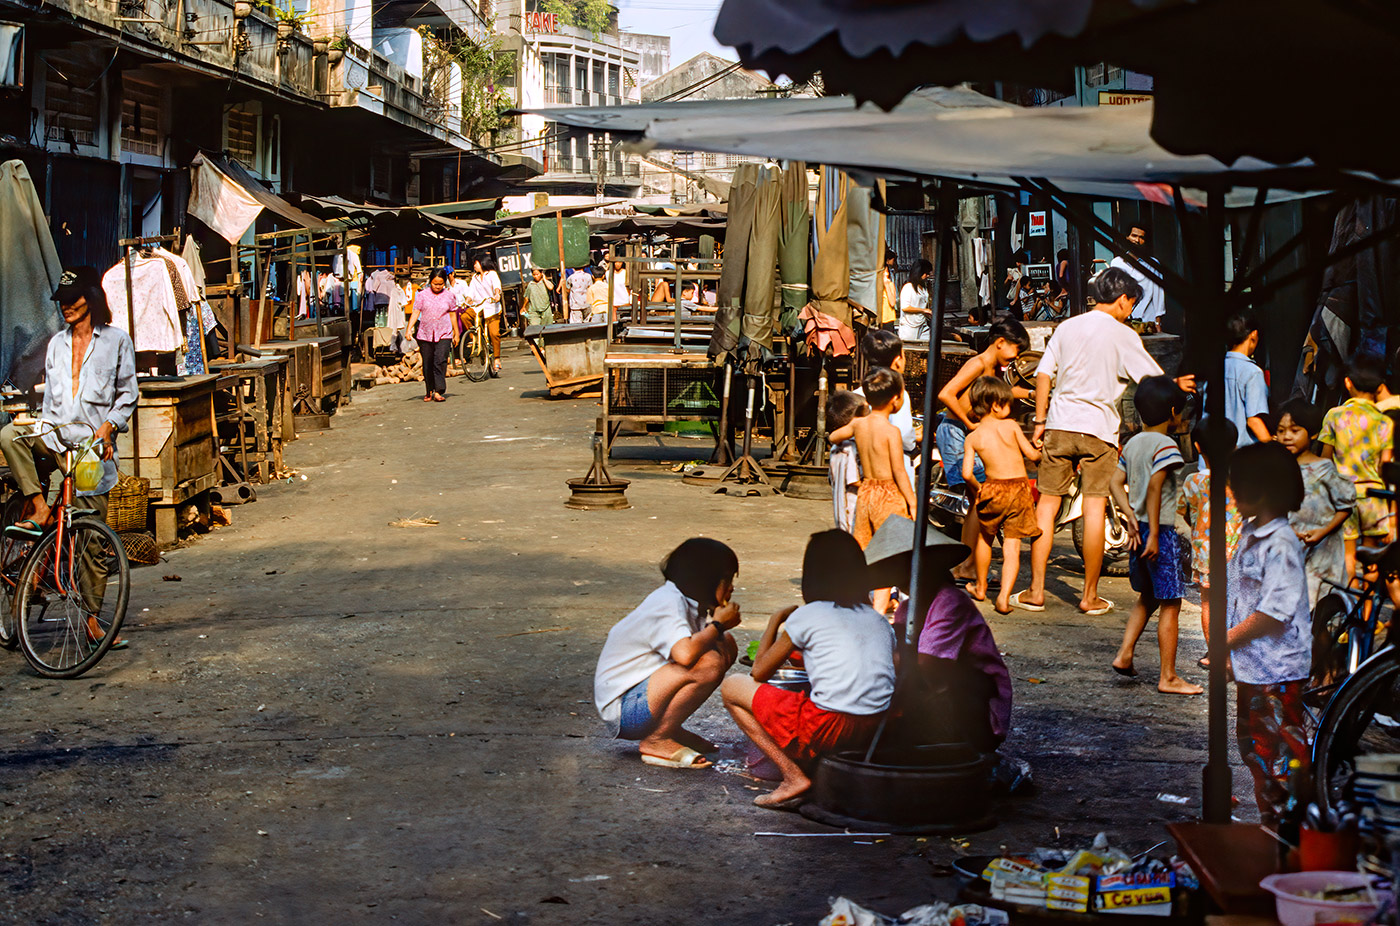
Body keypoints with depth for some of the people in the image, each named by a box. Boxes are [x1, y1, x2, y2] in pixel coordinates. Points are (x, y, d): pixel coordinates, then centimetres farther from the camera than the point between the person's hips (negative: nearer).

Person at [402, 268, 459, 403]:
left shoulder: (449, 296, 5)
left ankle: (438, 391, -15)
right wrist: (409, 328, -11)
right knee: (427, 364, 6)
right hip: (425, 334, 1)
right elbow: (415, 312, 0)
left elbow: (452, 315, 13)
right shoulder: (422, 295, 2)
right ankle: (429, 391, 18)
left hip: (443, 335, -1)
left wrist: (456, 333, 17)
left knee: (440, 361, -15)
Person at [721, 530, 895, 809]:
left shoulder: (808, 615, 2)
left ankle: (793, 776, -3)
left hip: (831, 728, -7)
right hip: (878, 730, 7)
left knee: (732, 686, 9)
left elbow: (759, 672, 9)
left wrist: (776, 620, 25)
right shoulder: (880, 621, 15)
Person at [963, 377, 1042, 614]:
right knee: (1012, 546, 1)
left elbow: (967, 472, -7)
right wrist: (1039, 452, 22)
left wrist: (976, 488, 12)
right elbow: (1032, 454, 0)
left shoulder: (973, 437, 1)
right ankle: (1004, 597, -13)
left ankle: (981, 588, 37)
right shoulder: (1011, 426, -2)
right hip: (1019, 488, -1)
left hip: (992, 490, 1)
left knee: (985, 538, 23)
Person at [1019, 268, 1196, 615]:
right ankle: (1090, 596, 5)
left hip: (1060, 425, 3)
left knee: (1047, 504, 7)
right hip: (1099, 429, -3)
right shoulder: (1123, 336, -4)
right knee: (1094, 508, 1)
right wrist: (1178, 384, 19)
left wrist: (1040, 422, 12)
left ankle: (1036, 591, 8)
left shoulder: (1066, 327, 8)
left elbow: (1043, 375, 6)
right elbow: (1155, 381, -2)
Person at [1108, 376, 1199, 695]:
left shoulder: (1132, 443, 9)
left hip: (1139, 530, 8)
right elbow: (1154, 488, -23)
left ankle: (1124, 655, 15)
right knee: (1170, 605, 0)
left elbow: (1117, 483, 8)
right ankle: (1168, 677, 3)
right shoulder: (1165, 446, -15)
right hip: (1162, 531, -8)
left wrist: (1132, 519, 5)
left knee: (1147, 598, 22)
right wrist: (1154, 534, -22)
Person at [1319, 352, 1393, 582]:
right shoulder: (1385, 422, -1)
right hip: (1373, 491, 1)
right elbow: (1386, 461, -4)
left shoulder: (1334, 415, -3)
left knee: (1347, 554, 3)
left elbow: (1325, 458, -1)